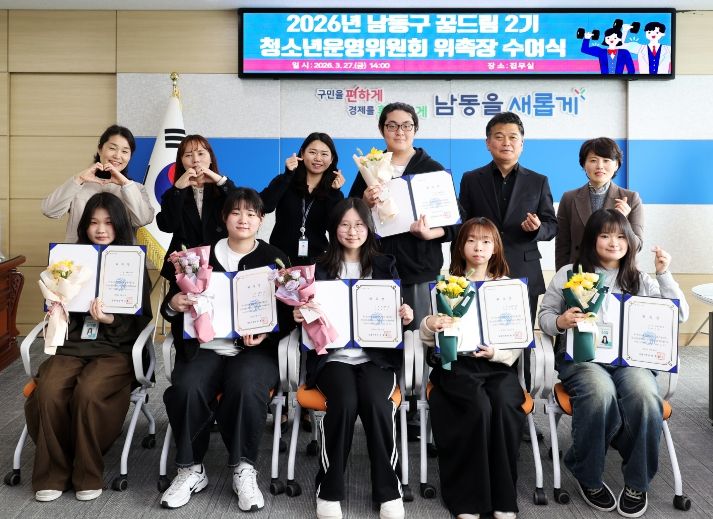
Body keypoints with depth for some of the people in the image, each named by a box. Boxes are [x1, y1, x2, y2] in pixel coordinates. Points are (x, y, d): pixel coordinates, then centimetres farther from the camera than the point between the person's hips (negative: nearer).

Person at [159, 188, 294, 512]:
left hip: (256, 349, -1)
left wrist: (266, 332, -16)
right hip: (205, 346, 2)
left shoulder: (275, 258, 12)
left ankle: (244, 469, -16)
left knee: (245, 386, -34)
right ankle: (190, 469, -9)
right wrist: (173, 304, -9)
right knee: (186, 388, -29)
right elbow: (170, 303, 16)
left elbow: (287, 315, 4)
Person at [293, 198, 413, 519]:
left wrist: (406, 316, -11)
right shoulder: (320, 269, 13)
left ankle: (389, 492, -16)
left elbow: (397, 309, 11)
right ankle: (329, 492, -15)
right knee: (344, 402, -30)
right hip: (332, 355, 0)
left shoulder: (385, 266, 15)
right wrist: (300, 316, -14)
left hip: (376, 355, 1)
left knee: (375, 402, -30)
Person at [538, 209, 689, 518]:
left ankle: (637, 482, -11)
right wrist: (560, 322, -15)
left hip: (629, 357, 2)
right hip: (580, 355, -2)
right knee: (600, 392, -37)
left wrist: (664, 275, 0)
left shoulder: (639, 280, 16)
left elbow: (679, 315, 10)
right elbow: (544, 316, 8)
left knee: (645, 394, -33)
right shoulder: (569, 274, 9)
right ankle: (587, 476, -11)